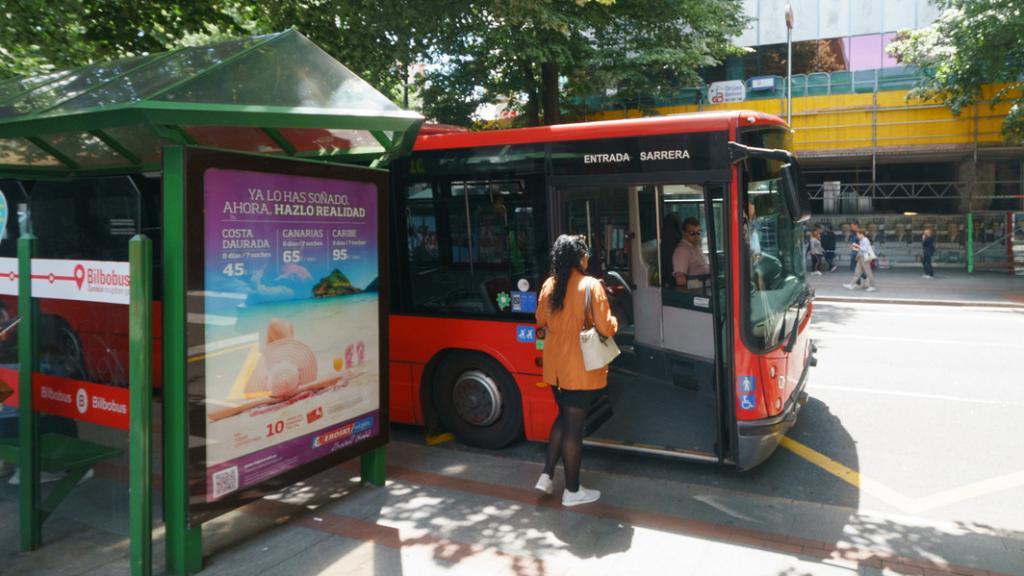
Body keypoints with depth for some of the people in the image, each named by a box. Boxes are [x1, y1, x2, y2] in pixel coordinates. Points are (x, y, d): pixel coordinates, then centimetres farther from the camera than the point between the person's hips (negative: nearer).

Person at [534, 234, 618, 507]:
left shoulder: (548, 286, 2)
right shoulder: (591, 285, -15)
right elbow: (606, 328, -15)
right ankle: (572, 491, 16)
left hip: (555, 366, 6)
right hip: (581, 367, -6)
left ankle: (546, 475, 21)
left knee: (563, 418, 23)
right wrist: (614, 321, 6)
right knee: (574, 426, 3)